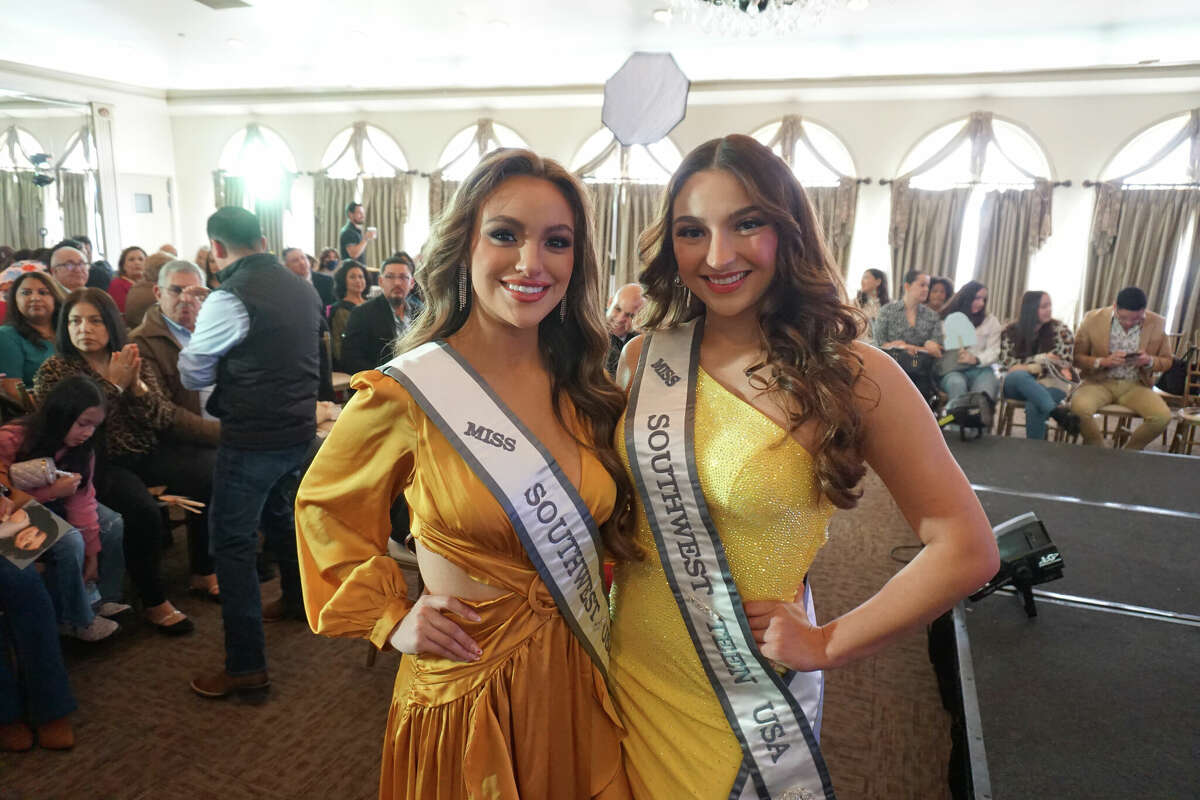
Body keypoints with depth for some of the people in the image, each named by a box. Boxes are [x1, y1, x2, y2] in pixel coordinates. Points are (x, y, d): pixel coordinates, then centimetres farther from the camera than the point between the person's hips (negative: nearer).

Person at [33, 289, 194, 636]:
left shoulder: (132, 363, 11)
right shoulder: (54, 371, 0)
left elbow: (164, 420, 3)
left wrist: (137, 386, -14)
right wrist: (113, 385, -15)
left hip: (144, 457, 5)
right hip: (98, 464, -5)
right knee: (144, 511, -32)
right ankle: (154, 603, -13)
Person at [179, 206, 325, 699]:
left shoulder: (230, 299, -17)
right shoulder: (303, 290, 5)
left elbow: (193, 375, -5)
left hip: (251, 438, -7)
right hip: (300, 431, 8)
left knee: (231, 542, 0)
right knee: (278, 514, 28)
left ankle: (246, 667, 3)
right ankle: (297, 601, 47)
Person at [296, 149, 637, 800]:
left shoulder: (587, 390, -3)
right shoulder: (408, 392, -17)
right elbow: (323, 506, -1)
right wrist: (389, 618, -7)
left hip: (580, 678, 4)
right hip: (465, 687, -4)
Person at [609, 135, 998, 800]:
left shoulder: (851, 376, -17)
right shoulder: (646, 357, -6)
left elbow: (966, 550, -13)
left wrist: (830, 644, -12)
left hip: (750, 695, -3)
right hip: (634, 669, 4)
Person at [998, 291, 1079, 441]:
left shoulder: (1060, 331, 3)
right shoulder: (1011, 331, 5)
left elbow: (1063, 363, -5)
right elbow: (1007, 363, -2)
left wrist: (1033, 368, -15)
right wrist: (1039, 358, -11)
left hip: (1049, 385, -1)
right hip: (1016, 385, 1)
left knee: (1034, 406, -36)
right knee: (1020, 375, -37)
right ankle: (1057, 412, -50)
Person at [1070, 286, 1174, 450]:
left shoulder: (1157, 323, -1)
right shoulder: (1093, 319, -7)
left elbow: (1166, 361, 10)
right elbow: (1076, 357, -3)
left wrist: (1150, 361, -14)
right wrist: (1103, 361, -21)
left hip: (1135, 385, 2)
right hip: (1100, 382, -2)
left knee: (1163, 416, -25)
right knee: (1079, 407, -34)